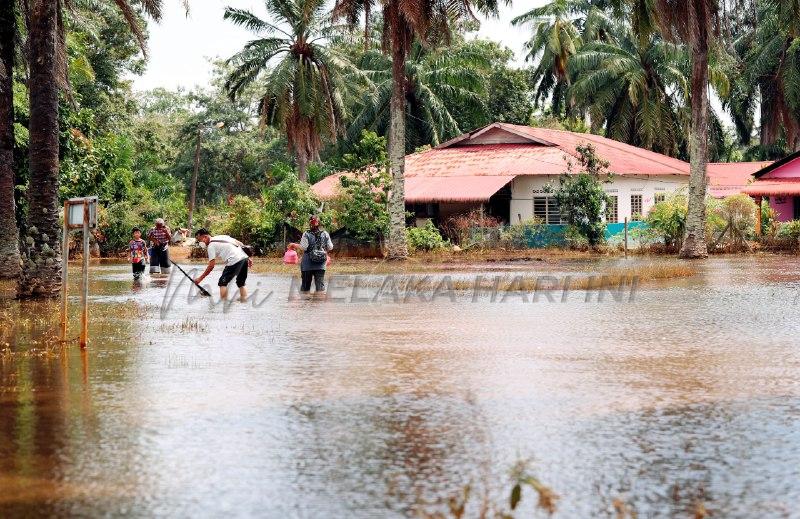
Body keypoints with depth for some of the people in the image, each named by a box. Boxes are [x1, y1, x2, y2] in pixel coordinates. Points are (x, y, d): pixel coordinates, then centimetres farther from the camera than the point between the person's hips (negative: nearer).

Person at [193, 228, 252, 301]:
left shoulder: (211, 246, 0)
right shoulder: (222, 236, 23)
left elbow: (211, 266, -5)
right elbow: (239, 243, 20)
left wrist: (200, 278, 0)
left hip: (235, 261, -8)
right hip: (244, 257, 8)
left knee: (222, 283, 2)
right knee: (241, 283, 20)